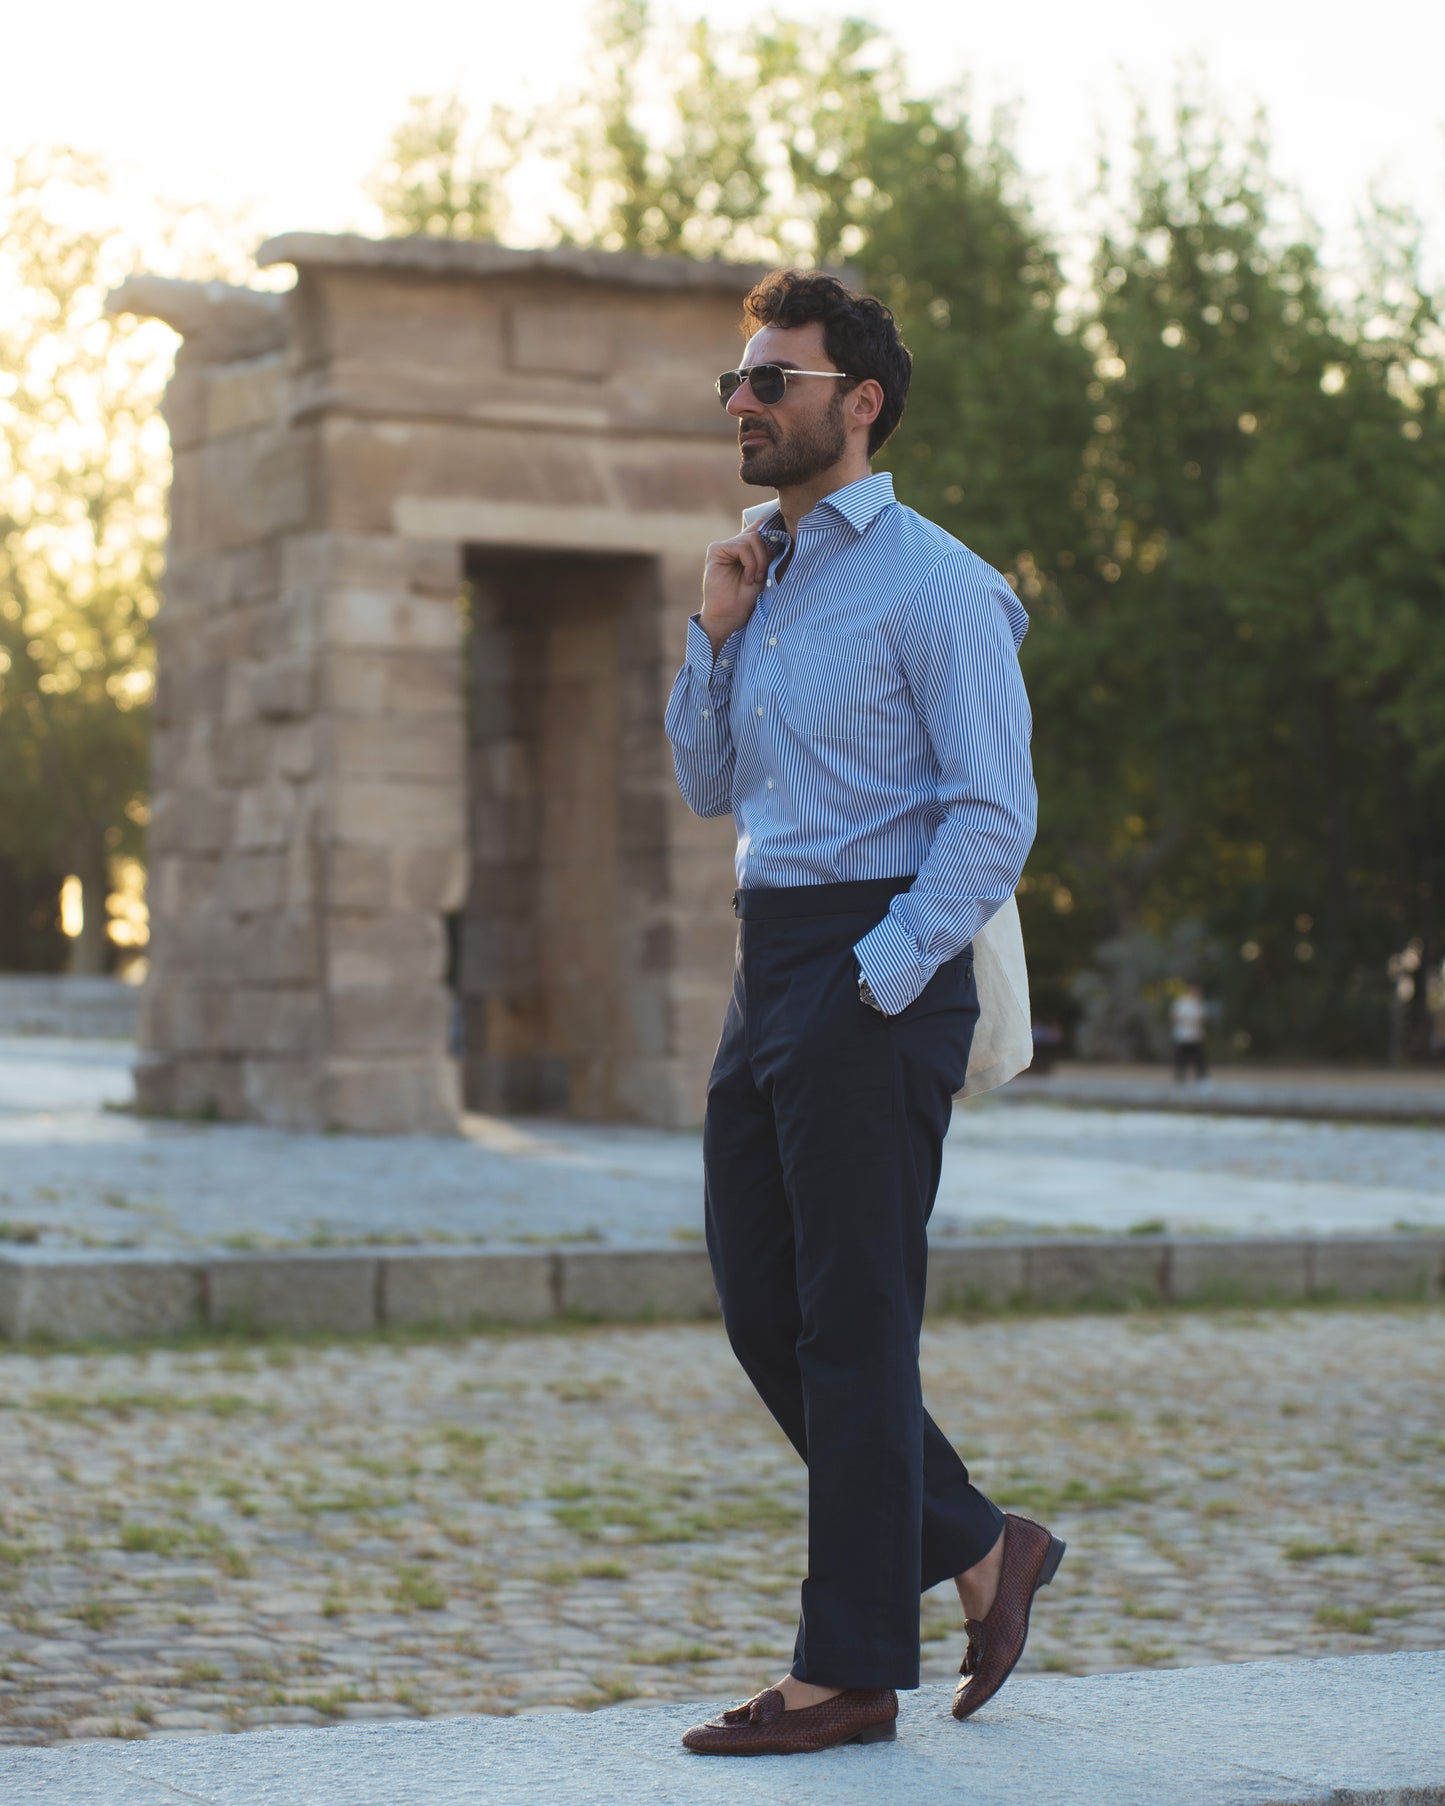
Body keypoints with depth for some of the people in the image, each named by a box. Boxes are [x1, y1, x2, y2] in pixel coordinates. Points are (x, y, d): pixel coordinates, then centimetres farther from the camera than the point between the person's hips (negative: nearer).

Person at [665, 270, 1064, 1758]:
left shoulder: (933, 584, -10)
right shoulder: (764, 575, 16)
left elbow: (995, 814, -15)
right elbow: (710, 788, 19)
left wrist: (878, 981, -17)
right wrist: (715, 639, 4)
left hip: (877, 974, -9)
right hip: (770, 967, 9)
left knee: (853, 1324, -4)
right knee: (761, 1312, 10)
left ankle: (852, 1672, 4)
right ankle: (977, 1551, 23)